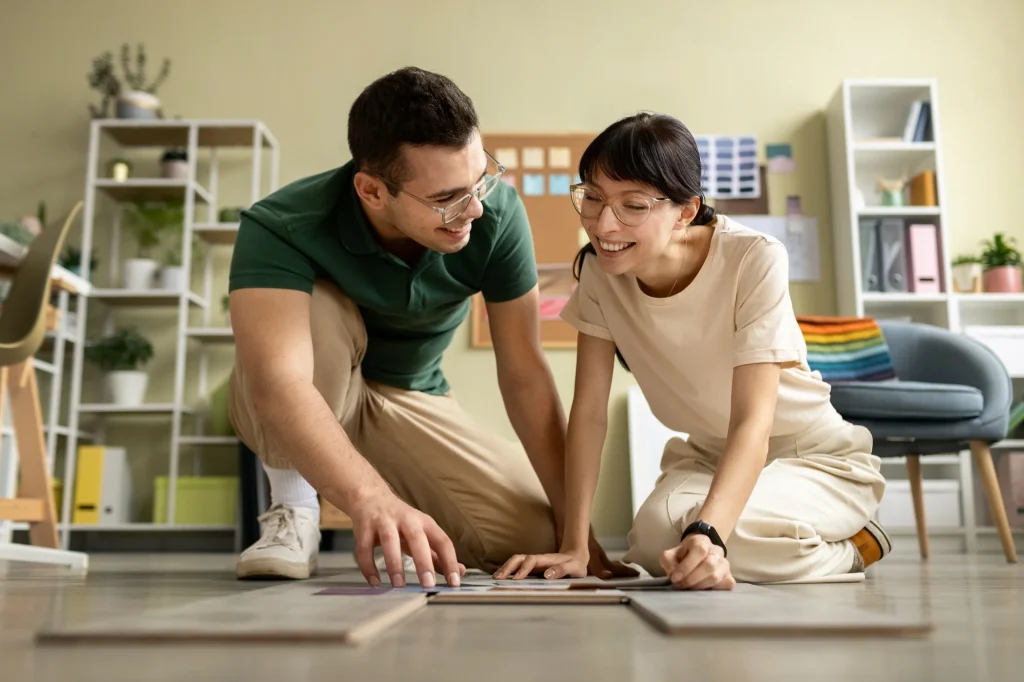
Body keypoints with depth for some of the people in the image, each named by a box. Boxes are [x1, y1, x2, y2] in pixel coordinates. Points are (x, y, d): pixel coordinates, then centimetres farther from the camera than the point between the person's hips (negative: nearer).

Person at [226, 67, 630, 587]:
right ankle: (292, 511, -13)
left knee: (538, 539, -13)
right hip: (299, 407, -3)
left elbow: (524, 373, -19)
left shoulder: (497, 214, -23)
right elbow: (279, 382, -45)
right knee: (317, 310, -36)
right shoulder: (282, 227, -32)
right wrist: (371, 499, -61)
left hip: (411, 400, 3)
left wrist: (573, 523, -20)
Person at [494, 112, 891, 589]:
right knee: (657, 537, -26)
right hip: (707, 457, 5)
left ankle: (853, 549, -3)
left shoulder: (754, 260, -26)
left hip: (815, 459, -4)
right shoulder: (600, 269, -13)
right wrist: (575, 545, -20)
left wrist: (708, 532, -46)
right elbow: (590, 408, -13)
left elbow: (753, 423, -30)